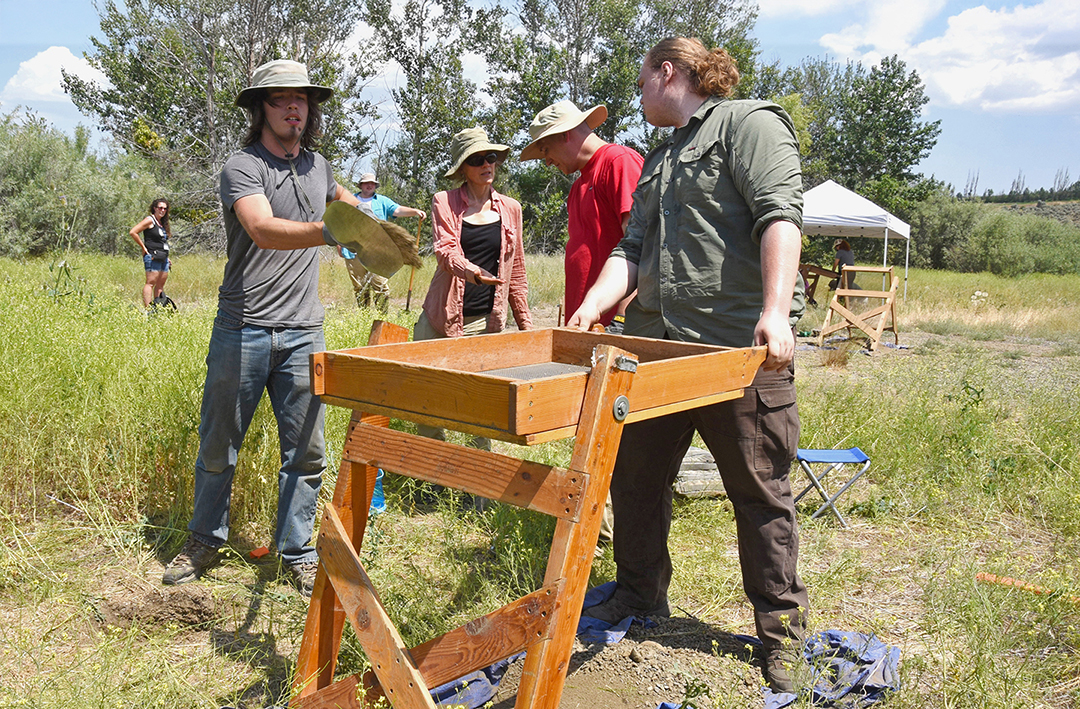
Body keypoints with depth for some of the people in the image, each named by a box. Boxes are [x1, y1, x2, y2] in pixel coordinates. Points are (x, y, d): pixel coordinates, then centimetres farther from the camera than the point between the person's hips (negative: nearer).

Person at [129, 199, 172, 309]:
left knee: (161, 284, 7)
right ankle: (147, 309, -14)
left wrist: (167, 257, 20)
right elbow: (132, 232, -11)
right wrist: (143, 247, -9)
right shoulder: (150, 220, -4)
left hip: (163, 258, 8)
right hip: (153, 257, -8)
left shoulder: (162, 223, 21)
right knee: (151, 282, -11)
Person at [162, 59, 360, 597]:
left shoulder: (318, 166, 13)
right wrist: (332, 231, -43)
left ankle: (297, 551, 19)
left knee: (305, 450, 5)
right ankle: (205, 540, 30)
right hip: (243, 328, -4)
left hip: (303, 331, 4)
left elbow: (339, 196, 40)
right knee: (219, 444, 9)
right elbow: (264, 231, -28)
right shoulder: (242, 167, -7)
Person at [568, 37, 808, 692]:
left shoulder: (749, 122, -1)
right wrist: (594, 305, -3)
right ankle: (641, 592, 34)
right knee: (636, 475, 14)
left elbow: (779, 216, -15)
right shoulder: (660, 158, 23)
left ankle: (782, 625, 20)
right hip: (656, 343, 8)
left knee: (760, 491, 4)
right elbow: (633, 249, 14)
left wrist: (775, 311, -28)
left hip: (741, 347, -8)